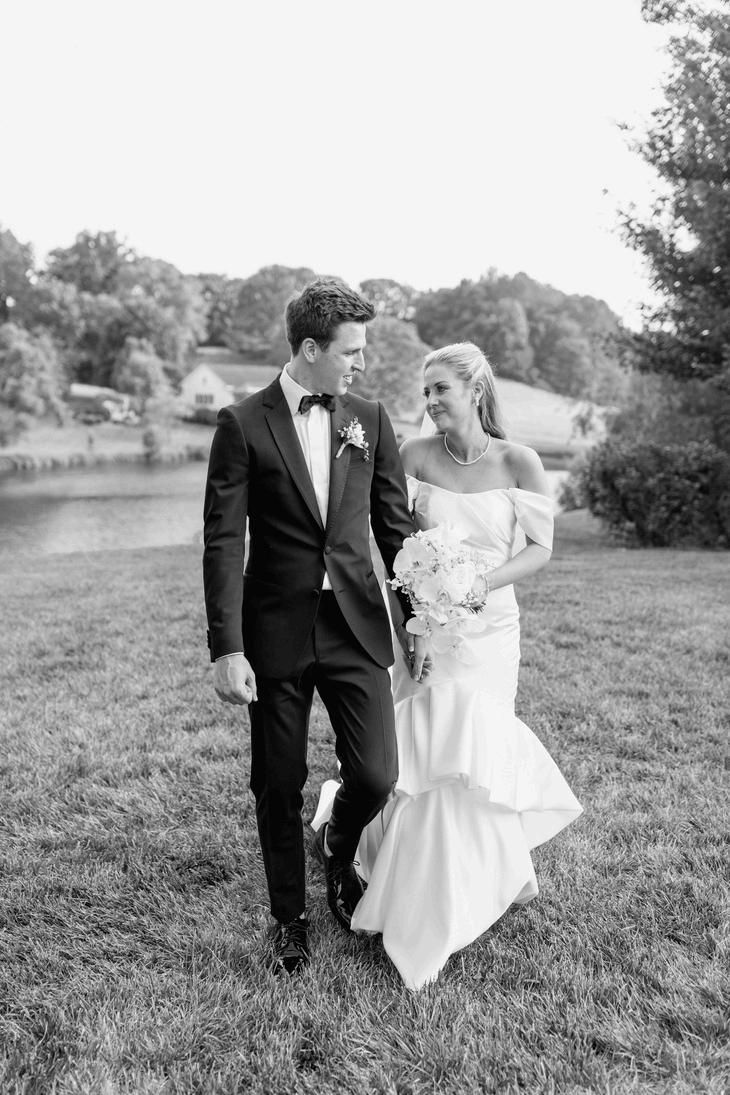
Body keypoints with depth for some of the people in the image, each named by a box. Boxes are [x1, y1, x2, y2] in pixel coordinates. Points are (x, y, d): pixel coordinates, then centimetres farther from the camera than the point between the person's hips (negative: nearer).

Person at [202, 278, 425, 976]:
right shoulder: (243, 425, -6)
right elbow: (223, 543, -8)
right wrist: (226, 649, -13)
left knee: (376, 775, -2)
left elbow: (394, 526, 9)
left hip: (356, 625, 3)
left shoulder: (369, 420, 5)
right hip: (276, 630, -2)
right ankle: (289, 918, 33)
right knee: (278, 788, 9)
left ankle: (337, 850, 34)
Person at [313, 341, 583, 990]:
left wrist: (481, 582, -19)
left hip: (487, 628, -1)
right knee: (425, 754, 3)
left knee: (465, 757, 4)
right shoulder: (414, 455, -4)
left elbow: (540, 549, -4)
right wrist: (401, 613, -11)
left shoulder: (518, 463, -7)